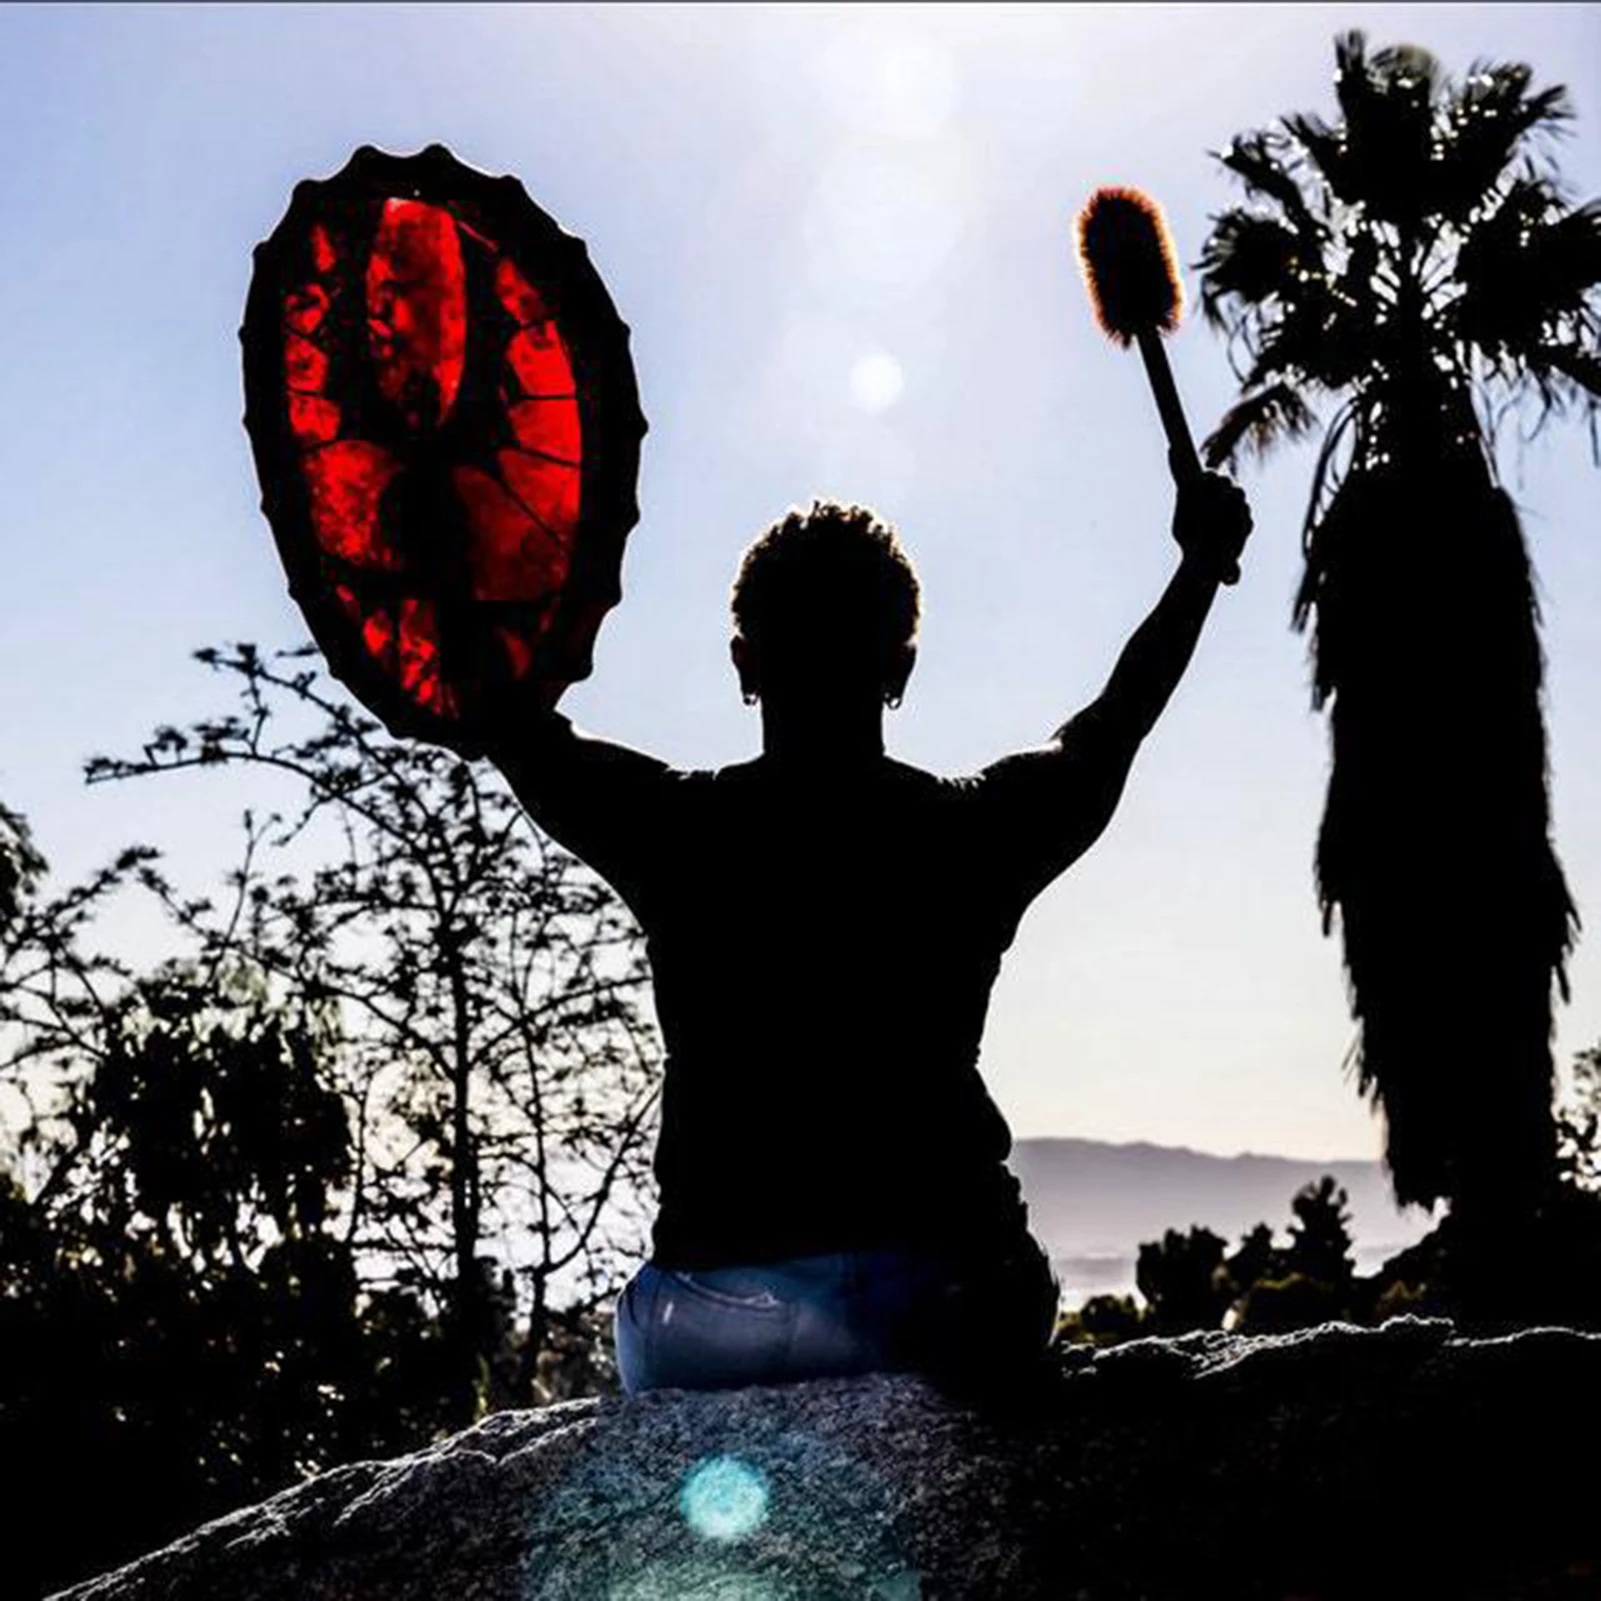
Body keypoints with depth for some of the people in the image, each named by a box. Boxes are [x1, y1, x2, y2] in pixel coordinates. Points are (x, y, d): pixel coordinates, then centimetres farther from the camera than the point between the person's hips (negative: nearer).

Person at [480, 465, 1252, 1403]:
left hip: (713, 1312, 0)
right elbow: (1115, 723, 21)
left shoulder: (673, 830, 0)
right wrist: (1203, 563, 37)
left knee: (648, 1322, 31)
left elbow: (509, 718, 16)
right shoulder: (976, 831, 2)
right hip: (948, 1312, 1)